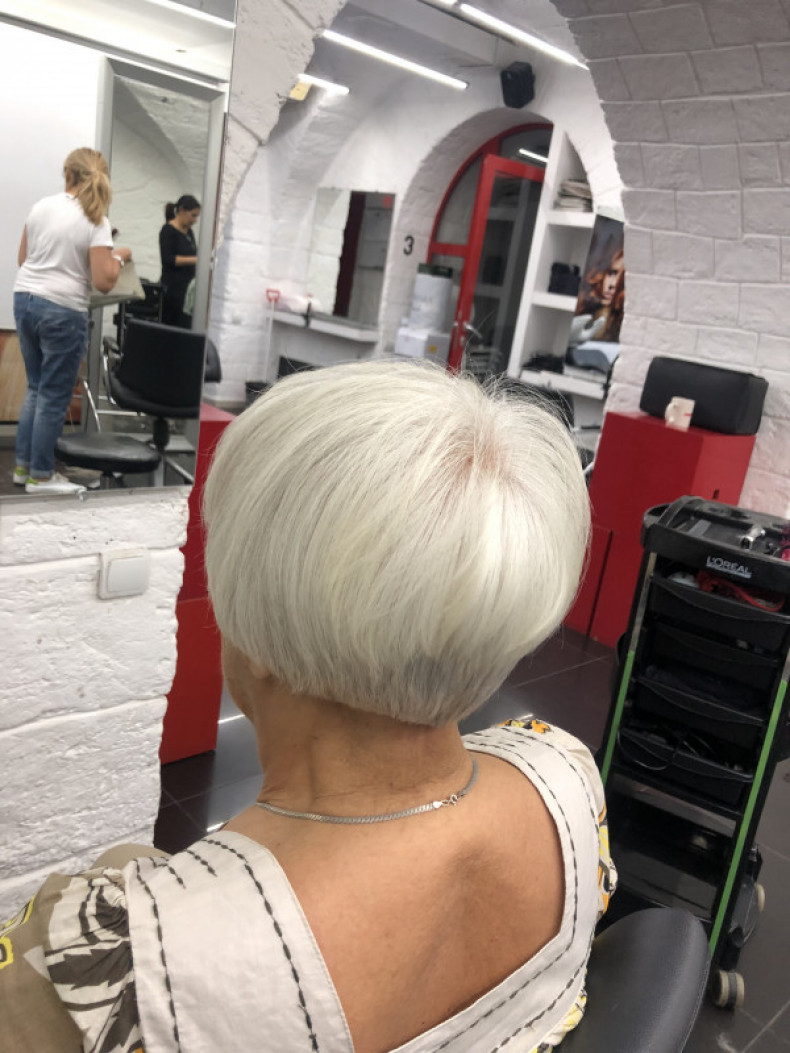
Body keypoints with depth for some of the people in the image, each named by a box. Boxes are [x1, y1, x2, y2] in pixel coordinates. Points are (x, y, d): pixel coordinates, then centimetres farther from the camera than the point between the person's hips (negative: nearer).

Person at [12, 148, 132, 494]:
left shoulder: (41, 206, 6)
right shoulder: (96, 222, -11)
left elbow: (22, 259, 15)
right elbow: (103, 282, -16)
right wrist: (119, 257, 2)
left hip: (24, 300, 6)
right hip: (62, 311, -6)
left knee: (36, 388, 17)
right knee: (54, 396, 2)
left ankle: (23, 466, 22)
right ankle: (41, 476, 8)